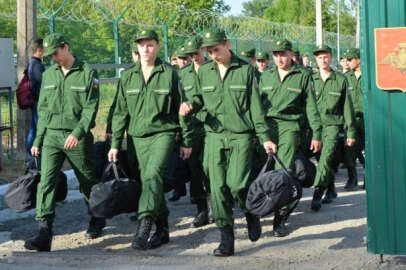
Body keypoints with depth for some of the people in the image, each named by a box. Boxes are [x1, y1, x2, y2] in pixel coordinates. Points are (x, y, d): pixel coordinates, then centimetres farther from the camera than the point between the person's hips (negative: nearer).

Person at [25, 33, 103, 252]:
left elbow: (90, 108, -11)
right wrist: (38, 140, 12)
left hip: (77, 138, -4)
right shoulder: (48, 74, 10)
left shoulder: (87, 73, -5)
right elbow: (43, 110, 15)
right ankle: (44, 232, -16)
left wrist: (77, 133, -23)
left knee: (87, 181, 10)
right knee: (46, 180, -11)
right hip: (51, 135, 4)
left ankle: (97, 220, 34)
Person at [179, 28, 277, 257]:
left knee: (237, 183, -14)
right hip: (214, 136, 3)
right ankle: (226, 239, 6)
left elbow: (255, 106, 0)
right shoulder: (204, 71, 10)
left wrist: (265, 137, -3)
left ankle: (252, 215, 18)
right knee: (218, 188, -2)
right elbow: (199, 98, 20)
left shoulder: (245, 70, 1)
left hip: (241, 136, -3)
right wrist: (190, 106, -5)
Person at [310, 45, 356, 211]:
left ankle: (317, 194, -19)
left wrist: (351, 132, 4)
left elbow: (347, 107, 7)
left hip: (333, 124, -2)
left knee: (326, 158, -17)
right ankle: (331, 189, 27)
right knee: (324, 159, 9)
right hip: (314, 124, 2)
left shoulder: (340, 80, 5)